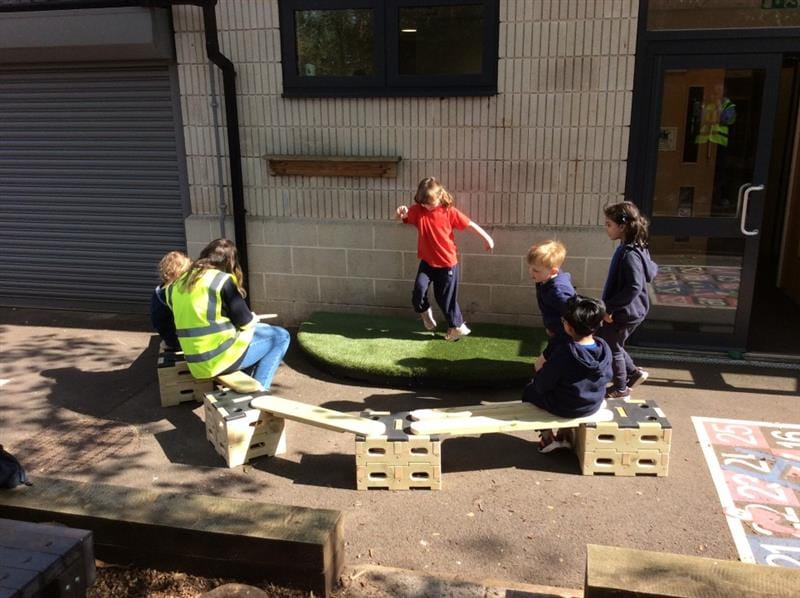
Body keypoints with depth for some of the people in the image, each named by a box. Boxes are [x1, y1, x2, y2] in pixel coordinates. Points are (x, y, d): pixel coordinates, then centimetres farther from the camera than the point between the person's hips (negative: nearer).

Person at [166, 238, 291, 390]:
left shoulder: (179, 283, 8)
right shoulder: (223, 280, -12)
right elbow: (244, 322, -8)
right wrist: (253, 319, 15)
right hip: (221, 357, -8)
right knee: (281, 337, 9)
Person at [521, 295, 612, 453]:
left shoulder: (563, 353, -31)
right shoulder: (605, 348, -16)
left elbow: (542, 385, -20)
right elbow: (607, 377, 1)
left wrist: (537, 378, 3)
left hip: (564, 407, -5)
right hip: (594, 405, 5)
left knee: (529, 391, 21)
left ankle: (547, 438, 23)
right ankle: (565, 436, 34)